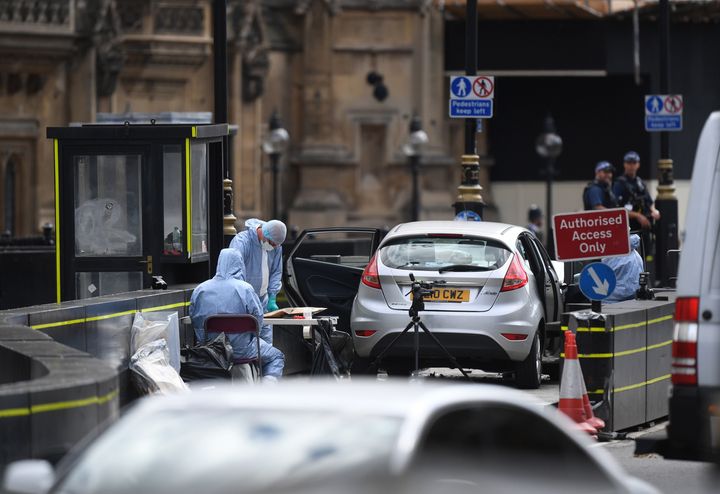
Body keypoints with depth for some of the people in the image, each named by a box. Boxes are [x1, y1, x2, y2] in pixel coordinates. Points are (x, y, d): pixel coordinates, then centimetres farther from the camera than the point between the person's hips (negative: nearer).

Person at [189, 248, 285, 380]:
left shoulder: (199, 290, -3)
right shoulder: (245, 289, -13)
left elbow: (193, 320, 4)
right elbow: (258, 318, -9)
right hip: (240, 349, -4)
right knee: (276, 357, 20)